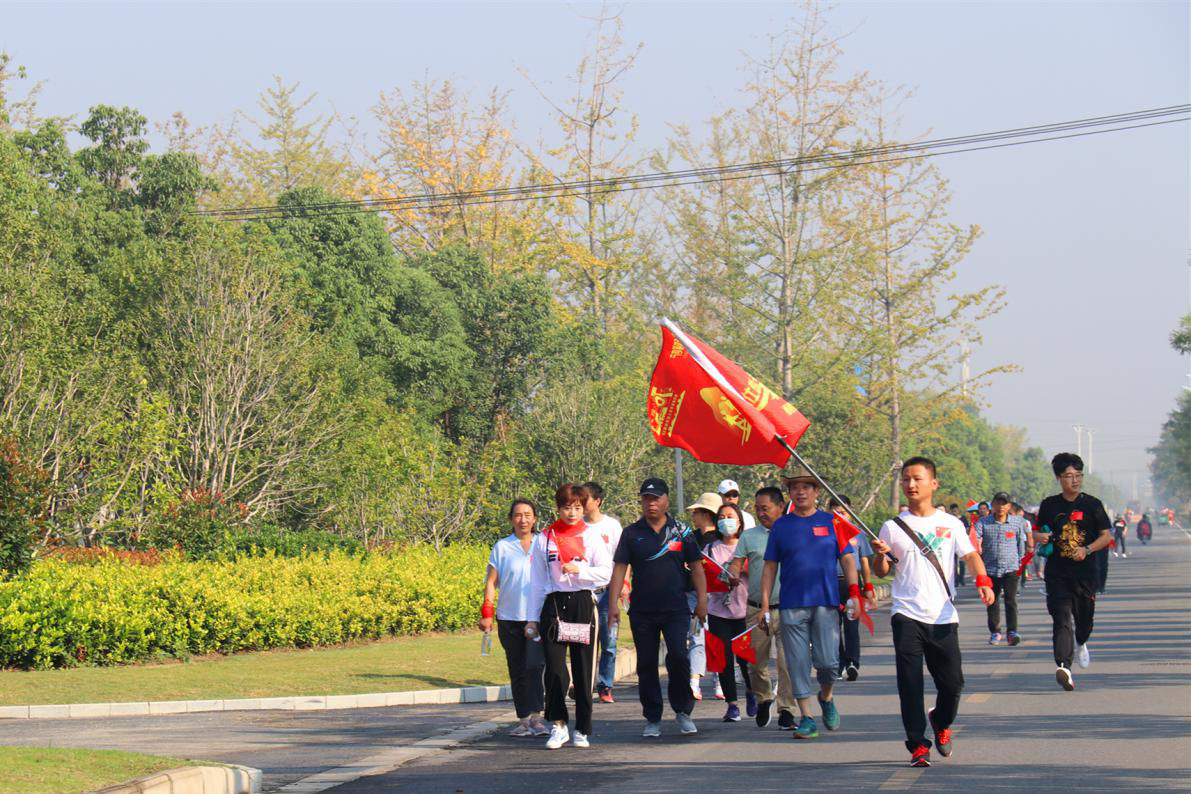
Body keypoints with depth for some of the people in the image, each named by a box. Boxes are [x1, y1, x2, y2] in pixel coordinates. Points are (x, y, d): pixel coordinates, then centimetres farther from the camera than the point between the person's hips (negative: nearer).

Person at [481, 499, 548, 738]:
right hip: (509, 619, 1)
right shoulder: (502, 547, 7)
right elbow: (491, 582, 7)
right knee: (517, 672, 5)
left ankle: (536, 716, -18)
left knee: (534, 666, -15)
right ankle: (524, 719, 11)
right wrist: (487, 612, -3)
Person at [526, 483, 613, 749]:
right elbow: (537, 580, 11)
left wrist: (579, 570, -17)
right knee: (555, 668, -10)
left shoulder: (591, 536, 6)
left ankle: (582, 730, 9)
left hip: (583, 604, 0)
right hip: (553, 605, 0)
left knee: (583, 669, 2)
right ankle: (558, 725, 0)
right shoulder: (544, 538, 8)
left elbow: (606, 572, -1)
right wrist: (532, 618, 10)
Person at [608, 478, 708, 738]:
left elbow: (696, 567, 9)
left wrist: (702, 600, 3)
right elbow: (620, 568, 4)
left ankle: (683, 711, 5)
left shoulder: (681, 531, 6)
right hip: (642, 609, 1)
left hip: (676, 609, -1)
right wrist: (613, 602, -4)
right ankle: (652, 719, 13)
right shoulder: (632, 533, 7)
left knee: (678, 657, -14)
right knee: (646, 664, 4)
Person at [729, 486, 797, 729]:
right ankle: (762, 699, 32)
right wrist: (732, 577, -16)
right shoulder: (749, 537, 9)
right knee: (756, 660, 7)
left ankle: (786, 710, -4)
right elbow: (737, 565, 5)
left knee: (787, 660, -9)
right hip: (756, 609, 2)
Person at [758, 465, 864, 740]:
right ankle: (806, 718, 6)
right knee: (798, 663, -1)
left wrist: (854, 593, -3)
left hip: (826, 603, -1)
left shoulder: (831, 522, 8)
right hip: (792, 606, 1)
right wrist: (765, 606, 2)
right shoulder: (781, 526, 8)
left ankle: (826, 698, 23)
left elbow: (847, 559, 9)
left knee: (827, 661, -7)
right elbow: (770, 567, 9)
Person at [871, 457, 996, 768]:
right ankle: (918, 745, -1)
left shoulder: (950, 524, 7)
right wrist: (880, 555, -13)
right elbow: (881, 572, 9)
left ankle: (941, 722, 34)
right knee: (909, 684, -8)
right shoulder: (893, 527, 6)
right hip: (907, 616, -1)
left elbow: (970, 555, 0)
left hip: (943, 617, 1)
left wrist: (982, 580, -19)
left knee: (952, 683, 3)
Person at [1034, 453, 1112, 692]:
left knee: (1085, 618, 14)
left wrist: (1087, 550, -13)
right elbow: (1038, 533, 16)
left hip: (1085, 571, 1)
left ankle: (1080, 643, 50)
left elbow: (1106, 536, 3)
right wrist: (1039, 537, -8)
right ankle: (1063, 667, -27)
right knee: (1062, 619, -15)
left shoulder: (1092, 504, 2)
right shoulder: (1049, 505, 6)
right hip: (1057, 572, -1)